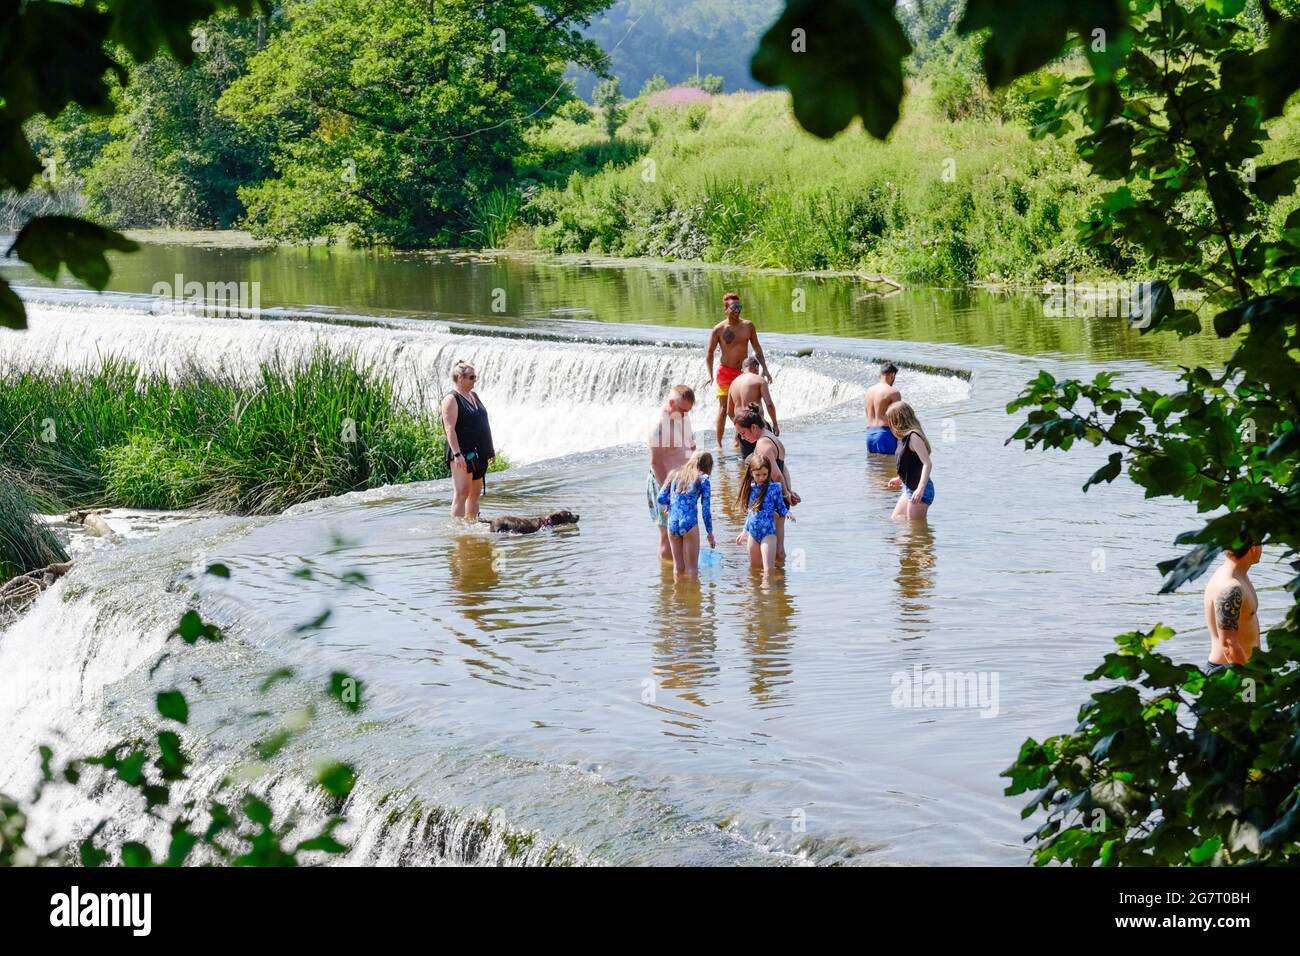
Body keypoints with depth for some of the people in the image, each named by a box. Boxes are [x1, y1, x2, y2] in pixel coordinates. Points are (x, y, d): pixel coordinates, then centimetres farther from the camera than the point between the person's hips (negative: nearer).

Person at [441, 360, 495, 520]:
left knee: (475, 493, 12)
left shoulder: (474, 396, 16)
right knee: (461, 494, -10)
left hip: (479, 453, 9)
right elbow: (450, 429, -17)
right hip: (463, 454, -9)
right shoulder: (451, 399, -10)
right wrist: (457, 454, -24)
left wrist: (490, 448, 21)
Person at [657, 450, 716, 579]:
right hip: (689, 524, -4)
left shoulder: (674, 474, 14)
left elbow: (661, 498, 10)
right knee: (692, 567, 4)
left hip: (672, 524, 4)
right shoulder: (702, 479, 2)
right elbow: (706, 509, 0)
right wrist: (710, 533, 7)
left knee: (678, 567, 14)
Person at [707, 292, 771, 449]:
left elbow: (757, 348, 12)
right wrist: (710, 375, -10)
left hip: (743, 371, 3)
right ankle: (719, 444, -1)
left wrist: (764, 368, 4)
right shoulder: (719, 329, -7)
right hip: (725, 371, -3)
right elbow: (710, 353, 0)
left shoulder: (748, 326, 2)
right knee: (724, 409, -6)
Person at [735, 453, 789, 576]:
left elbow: (781, 508, 0)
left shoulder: (774, 487, -6)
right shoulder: (750, 488, 6)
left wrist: (787, 513, -23)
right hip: (753, 533, 5)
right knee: (754, 566, 16)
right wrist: (745, 531, 24)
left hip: (768, 532, -5)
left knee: (768, 569, -16)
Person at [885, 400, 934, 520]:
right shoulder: (904, 438, 9)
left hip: (920, 490, -10)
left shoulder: (913, 437, -19)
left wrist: (920, 488, -33)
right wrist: (901, 479, 34)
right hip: (909, 488, 10)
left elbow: (927, 464, -25)